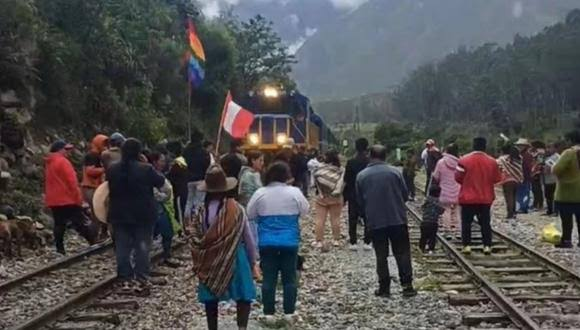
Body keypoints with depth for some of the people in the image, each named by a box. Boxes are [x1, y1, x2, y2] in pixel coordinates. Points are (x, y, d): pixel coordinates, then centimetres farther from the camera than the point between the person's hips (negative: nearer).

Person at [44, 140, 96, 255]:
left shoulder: (48, 163, 15)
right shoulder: (62, 161, -12)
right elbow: (71, 181, -16)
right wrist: (78, 197, -12)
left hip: (53, 200, 8)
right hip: (67, 199, -8)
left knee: (59, 224, 7)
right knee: (80, 222, -3)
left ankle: (60, 249, 4)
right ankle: (94, 242, 2)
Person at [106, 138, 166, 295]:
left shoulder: (112, 169, -2)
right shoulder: (146, 169, -14)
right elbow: (161, 182, 0)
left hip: (119, 215, 3)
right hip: (143, 215, -3)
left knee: (122, 249, 9)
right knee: (142, 248, 3)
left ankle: (125, 280, 11)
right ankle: (141, 281, 1)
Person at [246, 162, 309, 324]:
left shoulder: (260, 193, -5)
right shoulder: (294, 192, -7)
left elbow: (250, 214, 3)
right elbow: (305, 211, 5)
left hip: (266, 242, 1)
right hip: (290, 242, 0)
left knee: (268, 278, 6)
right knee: (289, 277, 8)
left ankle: (269, 313, 8)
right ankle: (289, 313, 11)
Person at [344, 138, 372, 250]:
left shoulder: (350, 162, -7)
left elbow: (346, 181, -5)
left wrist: (345, 195, 2)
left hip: (353, 195, 0)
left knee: (353, 219, 6)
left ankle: (353, 242, 3)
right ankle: (367, 242, 6)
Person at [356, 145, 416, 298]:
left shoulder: (361, 176, -2)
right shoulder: (395, 172, -4)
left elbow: (360, 201, 5)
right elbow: (405, 194, 2)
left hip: (375, 222, 1)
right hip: (397, 219, 0)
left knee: (381, 255, 9)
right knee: (402, 253, 7)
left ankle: (384, 287, 9)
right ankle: (407, 286, 4)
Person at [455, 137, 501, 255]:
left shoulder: (464, 160, -11)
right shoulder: (492, 161, -4)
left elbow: (458, 178, -7)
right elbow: (497, 179, 3)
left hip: (468, 198, -2)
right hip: (486, 198, 2)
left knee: (466, 222, 7)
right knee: (485, 222, 10)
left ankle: (467, 245, 3)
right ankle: (487, 246, 7)